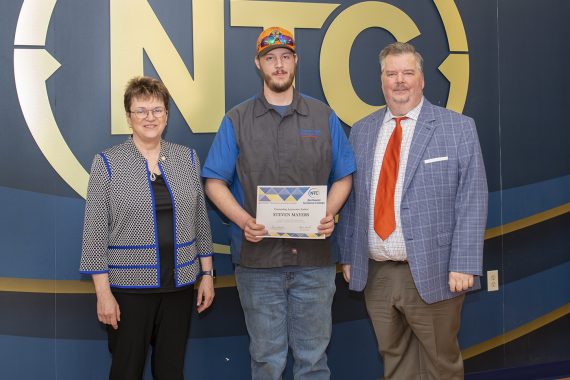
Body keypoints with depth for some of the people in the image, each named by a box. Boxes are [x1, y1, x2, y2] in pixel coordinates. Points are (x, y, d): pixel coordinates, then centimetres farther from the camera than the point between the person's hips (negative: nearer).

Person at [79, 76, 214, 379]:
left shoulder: (187, 159, 6)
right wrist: (103, 291, -9)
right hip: (129, 287, -3)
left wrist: (207, 274, 8)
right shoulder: (107, 163, -4)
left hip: (180, 284, 3)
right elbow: (95, 232, -6)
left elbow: (201, 221, 10)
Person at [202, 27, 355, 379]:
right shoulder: (237, 121, 3)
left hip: (314, 257, 1)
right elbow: (215, 182, 2)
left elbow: (343, 178, 9)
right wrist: (243, 220, -14)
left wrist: (329, 213, -10)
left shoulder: (324, 117, 7)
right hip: (257, 258, -1)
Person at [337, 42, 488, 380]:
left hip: (432, 273, -3)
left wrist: (463, 265, -13)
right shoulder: (362, 132, 9)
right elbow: (350, 200, 11)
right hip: (374, 273, 4)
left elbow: (472, 201, -7)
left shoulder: (458, 128, -3)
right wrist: (347, 255, 8)